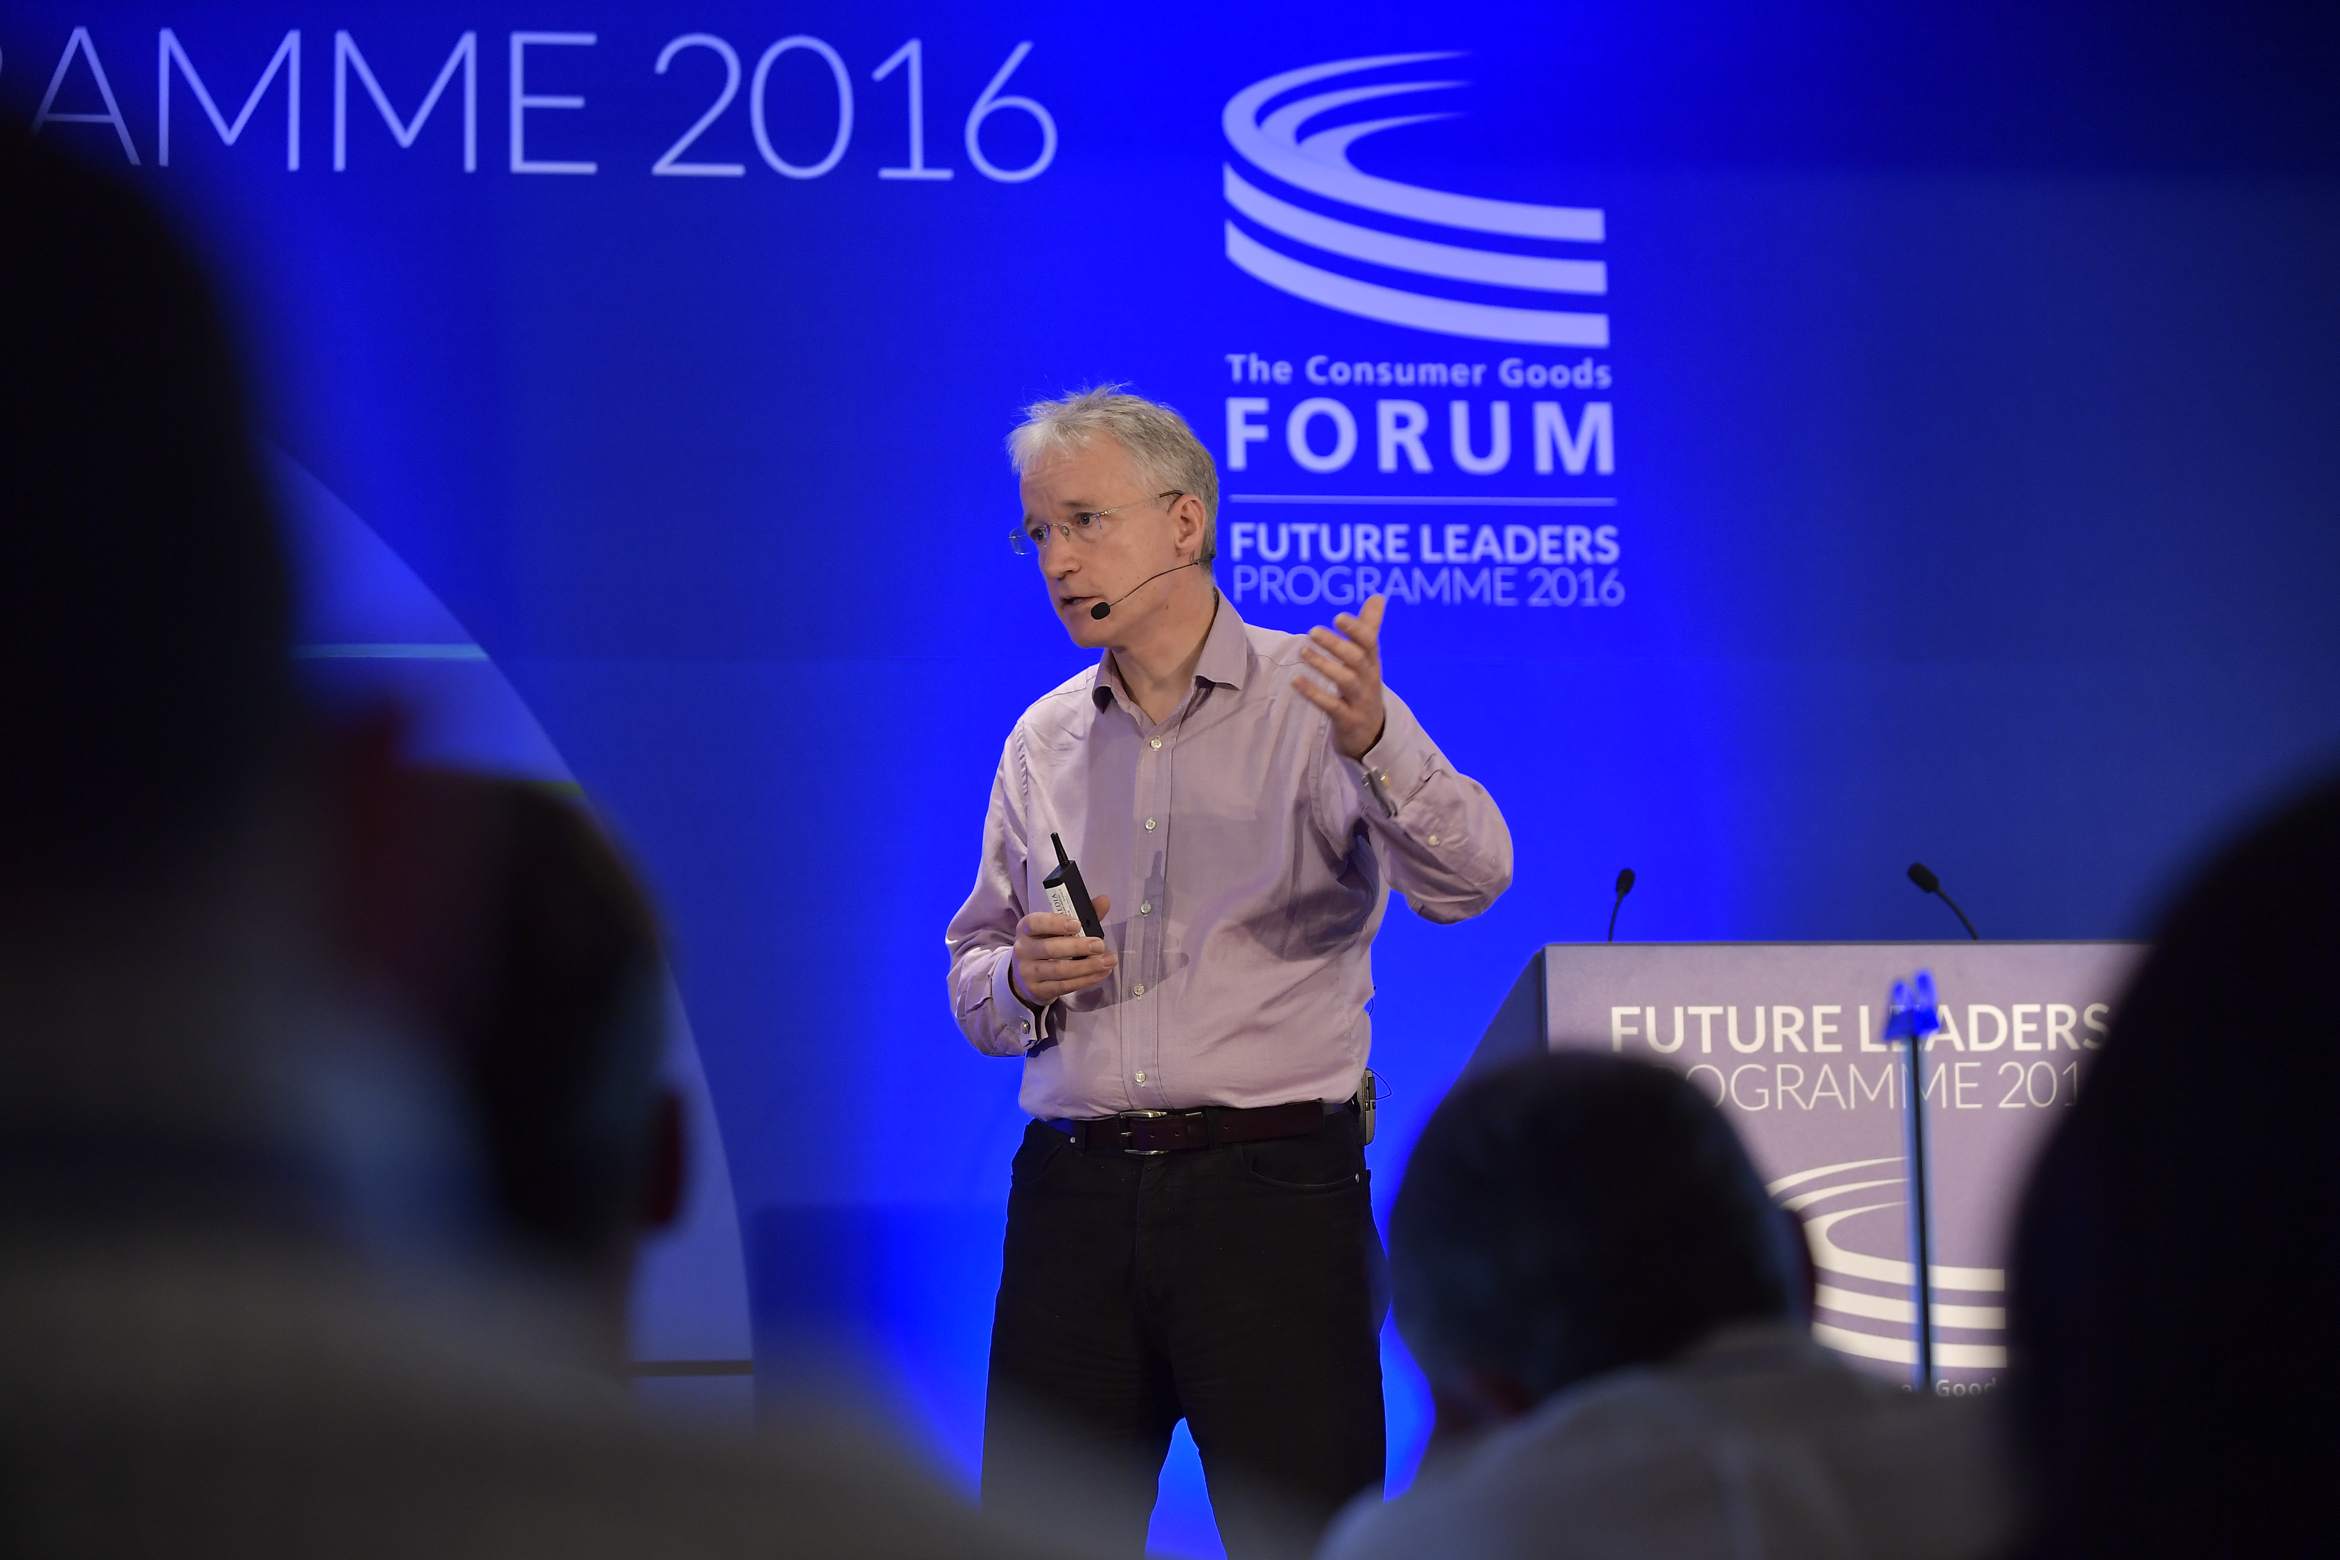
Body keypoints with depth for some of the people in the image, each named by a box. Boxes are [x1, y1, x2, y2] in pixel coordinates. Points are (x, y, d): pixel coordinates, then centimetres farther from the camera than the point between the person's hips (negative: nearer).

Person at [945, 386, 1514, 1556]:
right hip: (1073, 1191, 4)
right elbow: (972, 986, 18)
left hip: (1271, 1191, -4)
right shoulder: (1044, 742, 13)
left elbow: (1466, 878, -17)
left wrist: (1372, 743, -35)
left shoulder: (1314, 702, -2)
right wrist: (1022, 979, -5)